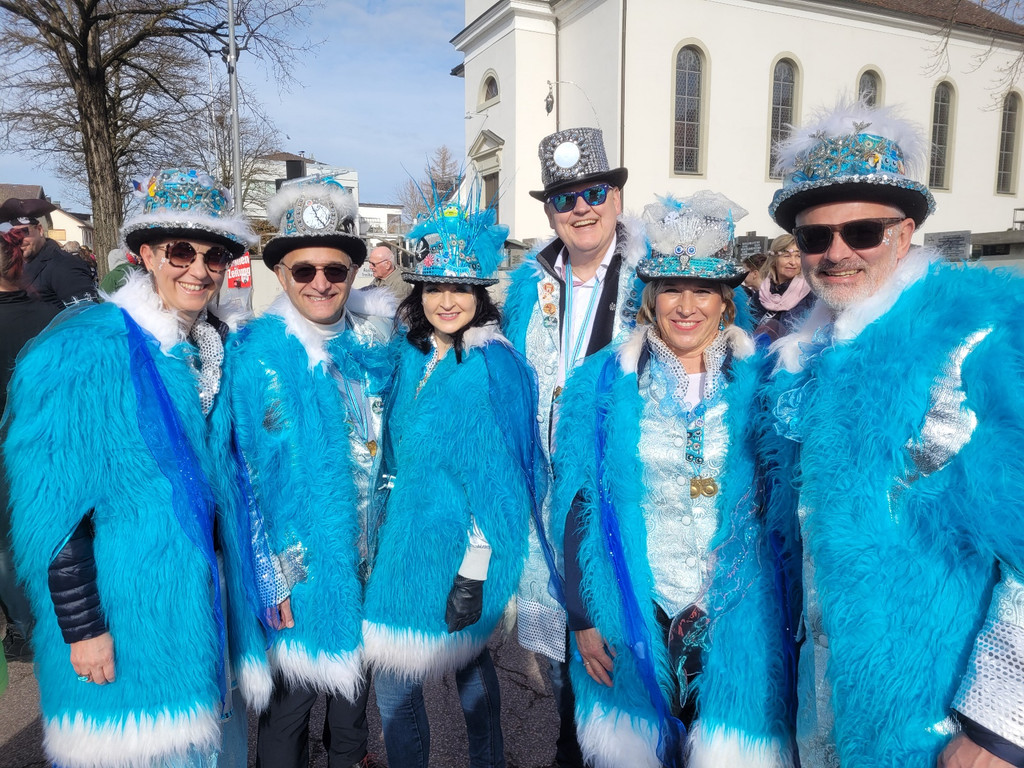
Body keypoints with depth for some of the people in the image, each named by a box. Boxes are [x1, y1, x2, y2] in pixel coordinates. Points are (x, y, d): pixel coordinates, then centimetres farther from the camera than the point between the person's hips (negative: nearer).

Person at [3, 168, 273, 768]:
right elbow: (55, 506, -17)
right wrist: (81, 625, -16)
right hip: (124, 613, -6)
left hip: (203, 593, 7)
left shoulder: (214, 350, 5)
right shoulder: (86, 350, -17)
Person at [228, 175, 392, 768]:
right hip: (298, 561, -4)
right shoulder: (255, 353, -15)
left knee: (356, 660, 24)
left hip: (368, 553, 5)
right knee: (295, 685, 12)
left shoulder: (373, 348, -2)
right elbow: (246, 472, -12)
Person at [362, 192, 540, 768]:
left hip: (456, 543, -7)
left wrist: (474, 572, -16)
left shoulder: (492, 367, -17)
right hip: (407, 531, 7)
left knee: (396, 675, 5)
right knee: (468, 660, 22)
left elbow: (497, 475, -17)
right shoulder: (413, 354, 4)